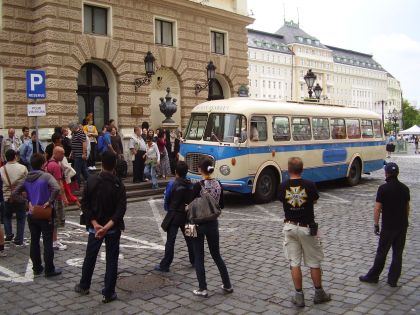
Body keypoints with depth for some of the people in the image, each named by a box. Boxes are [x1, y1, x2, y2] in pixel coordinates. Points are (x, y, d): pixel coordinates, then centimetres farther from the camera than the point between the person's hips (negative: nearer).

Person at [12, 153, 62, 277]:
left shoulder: (27, 178, 6)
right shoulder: (46, 176, -13)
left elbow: (15, 193, 8)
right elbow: (56, 189, -30)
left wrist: (28, 202, 6)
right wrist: (49, 202, -18)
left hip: (32, 215, 6)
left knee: (34, 241, 14)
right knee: (47, 242, 2)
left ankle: (36, 268, 23)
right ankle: (49, 269, 8)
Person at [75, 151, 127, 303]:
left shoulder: (91, 181, -7)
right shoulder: (118, 184, -13)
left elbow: (85, 204, -7)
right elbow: (121, 208, -20)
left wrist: (95, 223, -9)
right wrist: (108, 226, -22)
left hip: (95, 227, 2)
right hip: (113, 228, -2)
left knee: (90, 257, 19)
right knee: (112, 260, 7)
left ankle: (84, 286, 36)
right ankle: (108, 294, 11)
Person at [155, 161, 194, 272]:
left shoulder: (174, 185, -14)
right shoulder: (190, 185, 1)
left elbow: (168, 199, -6)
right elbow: (192, 200, 6)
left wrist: (169, 208, 12)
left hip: (174, 216, -5)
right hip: (186, 216, 5)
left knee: (170, 241, -2)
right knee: (189, 238, 18)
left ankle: (165, 265, 0)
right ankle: (194, 260, 28)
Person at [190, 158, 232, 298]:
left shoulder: (198, 185, -17)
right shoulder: (218, 184, 0)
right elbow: (222, 205, 7)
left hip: (199, 224, -5)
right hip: (213, 223, 5)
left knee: (199, 257, 6)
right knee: (216, 255, 18)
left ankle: (203, 289, 9)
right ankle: (227, 285, 24)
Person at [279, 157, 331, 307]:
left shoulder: (283, 186, -9)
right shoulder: (309, 185, -13)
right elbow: (314, 200, 4)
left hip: (290, 227, 1)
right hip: (307, 227, -1)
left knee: (294, 262, 9)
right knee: (314, 262, 13)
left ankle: (299, 296, 14)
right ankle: (319, 293, 26)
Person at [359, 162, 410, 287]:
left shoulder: (383, 188, -13)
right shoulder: (405, 188, 3)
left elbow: (377, 209, -13)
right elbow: (407, 207, 14)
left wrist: (376, 224, -5)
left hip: (388, 226, -5)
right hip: (402, 226, 5)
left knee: (382, 253, 5)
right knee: (398, 253, 10)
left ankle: (373, 276, 17)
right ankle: (393, 280, 16)